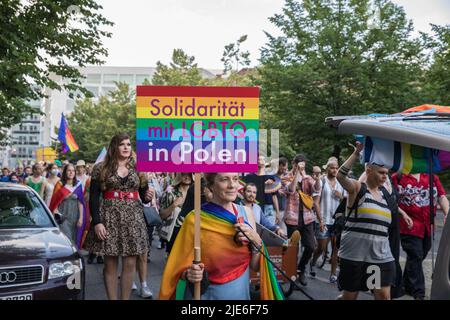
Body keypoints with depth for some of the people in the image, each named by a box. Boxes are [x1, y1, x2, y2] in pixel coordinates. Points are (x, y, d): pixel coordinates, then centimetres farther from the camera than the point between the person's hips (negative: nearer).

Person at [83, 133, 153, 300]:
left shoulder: (137, 168, 12)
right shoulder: (101, 168, 2)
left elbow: (144, 196, 17)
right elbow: (93, 197, -2)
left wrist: (148, 197, -7)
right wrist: (97, 222, -12)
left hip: (133, 218, 2)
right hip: (109, 217, -2)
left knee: (130, 264, 0)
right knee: (110, 264, 0)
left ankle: (125, 298, 11)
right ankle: (112, 298, 10)